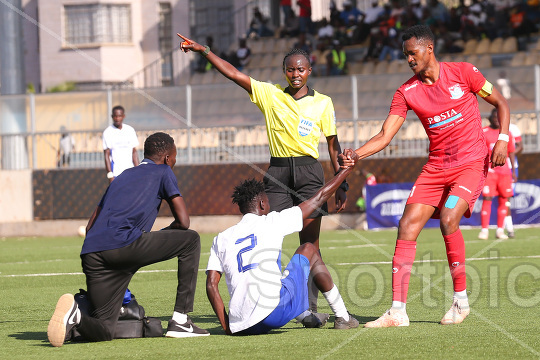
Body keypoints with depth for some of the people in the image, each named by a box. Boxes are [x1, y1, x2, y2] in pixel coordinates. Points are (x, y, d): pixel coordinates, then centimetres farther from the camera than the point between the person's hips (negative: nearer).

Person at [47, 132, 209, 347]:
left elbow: (90, 226, 32)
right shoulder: (163, 172, 16)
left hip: (91, 251, 6)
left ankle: (76, 316, -24)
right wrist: (162, 235, 29)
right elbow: (183, 222, 9)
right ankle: (180, 321, 8)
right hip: (124, 244, -6)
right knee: (191, 240, 14)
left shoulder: (122, 176, 34)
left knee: (104, 331, 11)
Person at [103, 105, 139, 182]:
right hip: (116, 173, -4)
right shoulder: (108, 133, -3)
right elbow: (107, 155, -5)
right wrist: (110, 175, -12)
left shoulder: (130, 130, 9)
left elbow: (134, 152, 13)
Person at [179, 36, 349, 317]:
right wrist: (204, 51, -4)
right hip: (277, 172, 1)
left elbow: (333, 144, 11)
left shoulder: (322, 103, 7)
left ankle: (310, 307, -1)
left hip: (308, 171, -1)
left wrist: (341, 184, 8)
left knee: (310, 243, -4)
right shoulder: (269, 94, 7)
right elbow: (234, 74, 3)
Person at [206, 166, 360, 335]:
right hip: (275, 313, -4)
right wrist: (345, 171, 30)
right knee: (308, 250, 23)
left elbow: (211, 285, 6)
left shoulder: (221, 239, 15)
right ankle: (343, 317, 27)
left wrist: (227, 327, 11)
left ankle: (306, 317, 39)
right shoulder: (271, 222, 7)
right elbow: (318, 199, 17)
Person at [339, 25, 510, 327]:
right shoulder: (407, 92, 2)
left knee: (448, 218, -25)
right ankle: (398, 311, -8)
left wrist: (503, 139, -10)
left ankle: (461, 299, -9)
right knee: (408, 225, -9)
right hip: (435, 168, 4)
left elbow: (501, 103, 4)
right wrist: (355, 155, -19)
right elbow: (385, 135, -2)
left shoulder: (463, 73, -5)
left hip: (472, 163, -4)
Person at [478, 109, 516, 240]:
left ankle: (500, 230, 9)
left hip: (504, 170, 3)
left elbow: (511, 153, 16)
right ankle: (484, 230, -6)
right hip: (488, 170, -3)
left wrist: (513, 171, 11)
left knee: (503, 200, 2)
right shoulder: (483, 133, 1)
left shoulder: (507, 133, 11)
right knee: (487, 199, -9)